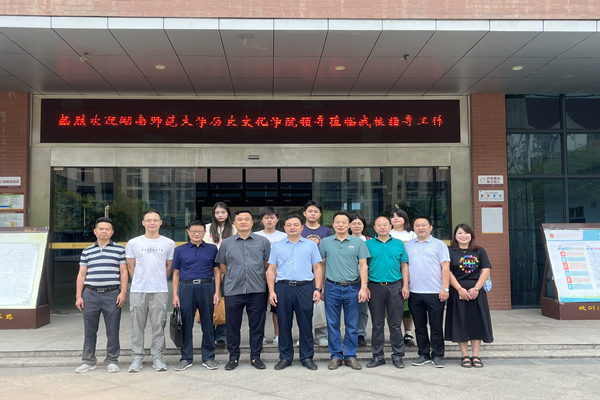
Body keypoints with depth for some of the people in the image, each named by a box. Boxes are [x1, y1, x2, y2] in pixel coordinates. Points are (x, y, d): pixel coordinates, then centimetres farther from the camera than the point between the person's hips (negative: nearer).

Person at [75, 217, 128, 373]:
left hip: (112, 294, -2)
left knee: (113, 330, 1)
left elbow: (123, 272, 5)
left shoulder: (119, 249, 7)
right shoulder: (87, 251, 12)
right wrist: (78, 296, 5)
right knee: (89, 330, 6)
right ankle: (89, 361, 18)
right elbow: (81, 275, 12)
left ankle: (112, 361, 13)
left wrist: (123, 292, -5)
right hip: (90, 294, 2)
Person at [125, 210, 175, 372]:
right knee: (137, 326, 5)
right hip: (137, 290, 0)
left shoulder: (169, 243, 5)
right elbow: (131, 266, 12)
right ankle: (137, 357, 15)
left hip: (160, 291, 0)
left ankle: (157, 357, 13)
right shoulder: (133, 243, 5)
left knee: (159, 325, 3)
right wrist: (140, 281, 11)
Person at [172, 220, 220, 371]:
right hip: (186, 288, 0)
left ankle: (208, 357, 16)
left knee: (208, 324, 5)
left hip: (207, 288, 0)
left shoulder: (212, 249, 9)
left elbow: (216, 271, 8)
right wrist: (175, 295, 1)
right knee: (186, 324, 4)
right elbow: (176, 273, 9)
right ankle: (186, 358, 16)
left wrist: (217, 292, -1)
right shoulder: (180, 250, 9)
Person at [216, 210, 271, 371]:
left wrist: (257, 278, 7)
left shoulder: (263, 242, 5)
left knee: (257, 325, 6)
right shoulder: (226, 243, 8)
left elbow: (268, 266, 9)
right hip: (233, 291, 1)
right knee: (232, 326, 6)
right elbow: (222, 268, 13)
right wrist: (233, 279, 8)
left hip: (257, 291, 0)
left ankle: (255, 357, 19)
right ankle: (233, 357, 20)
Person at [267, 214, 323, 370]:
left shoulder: (311, 245, 8)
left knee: (306, 324, 3)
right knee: (284, 324, 6)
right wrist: (271, 291, 0)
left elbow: (317, 268, 7)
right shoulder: (277, 246, 10)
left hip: (305, 287, -1)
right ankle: (285, 357, 17)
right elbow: (271, 270, 8)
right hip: (283, 288, 1)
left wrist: (318, 289, -2)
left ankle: (307, 357, 14)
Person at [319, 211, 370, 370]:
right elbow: (321, 265, 10)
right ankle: (336, 356, 17)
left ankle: (350, 356, 17)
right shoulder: (325, 242, 5)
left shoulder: (358, 243, 2)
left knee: (352, 325, 6)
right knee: (333, 324, 6)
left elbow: (363, 266, 1)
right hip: (332, 287, 1)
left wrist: (363, 287, -7)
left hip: (352, 287, 0)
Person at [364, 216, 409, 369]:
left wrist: (405, 286, -1)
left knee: (395, 323, 4)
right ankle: (378, 356, 16)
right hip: (375, 286, 0)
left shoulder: (398, 244, 8)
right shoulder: (369, 244, 5)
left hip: (395, 286, 0)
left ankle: (397, 355, 15)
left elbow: (404, 266, 8)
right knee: (377, 323, 7)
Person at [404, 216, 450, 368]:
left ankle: (437, 356, 14)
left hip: (435, 292, -3)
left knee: (436, 326, 3)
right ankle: (423, 354, 21)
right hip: (414, 292, 3)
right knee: (419, 326, 10)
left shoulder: (439, 245, 3)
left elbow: (445, 267, -2)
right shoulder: (408, 245, 12)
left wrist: (445, 288, -10)